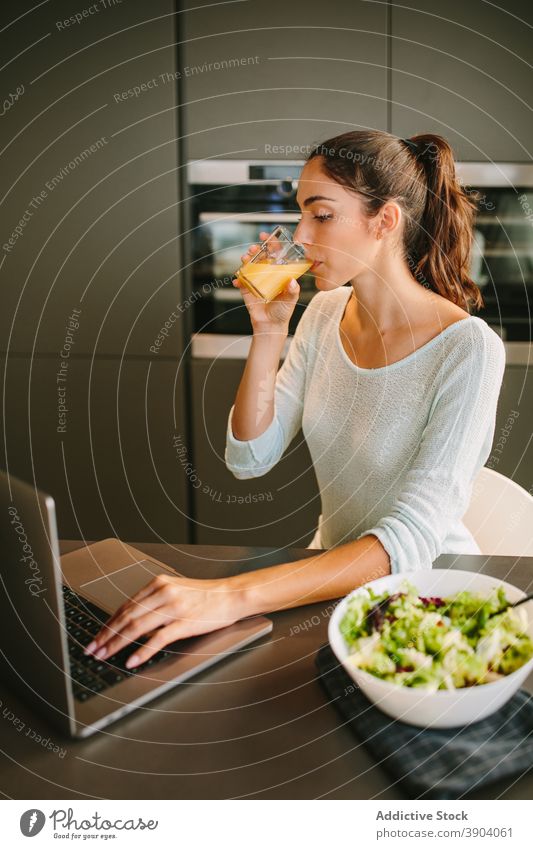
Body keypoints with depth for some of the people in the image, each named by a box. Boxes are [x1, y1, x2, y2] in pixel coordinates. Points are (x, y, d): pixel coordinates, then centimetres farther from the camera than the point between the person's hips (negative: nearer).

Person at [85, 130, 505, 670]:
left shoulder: (466, 348, -22)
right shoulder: (325, 313, 0)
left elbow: (414, 538, -31)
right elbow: (249, 459, -1)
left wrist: (233, 596, -41)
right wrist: (268, 330, -13)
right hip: (334, 573, 5)